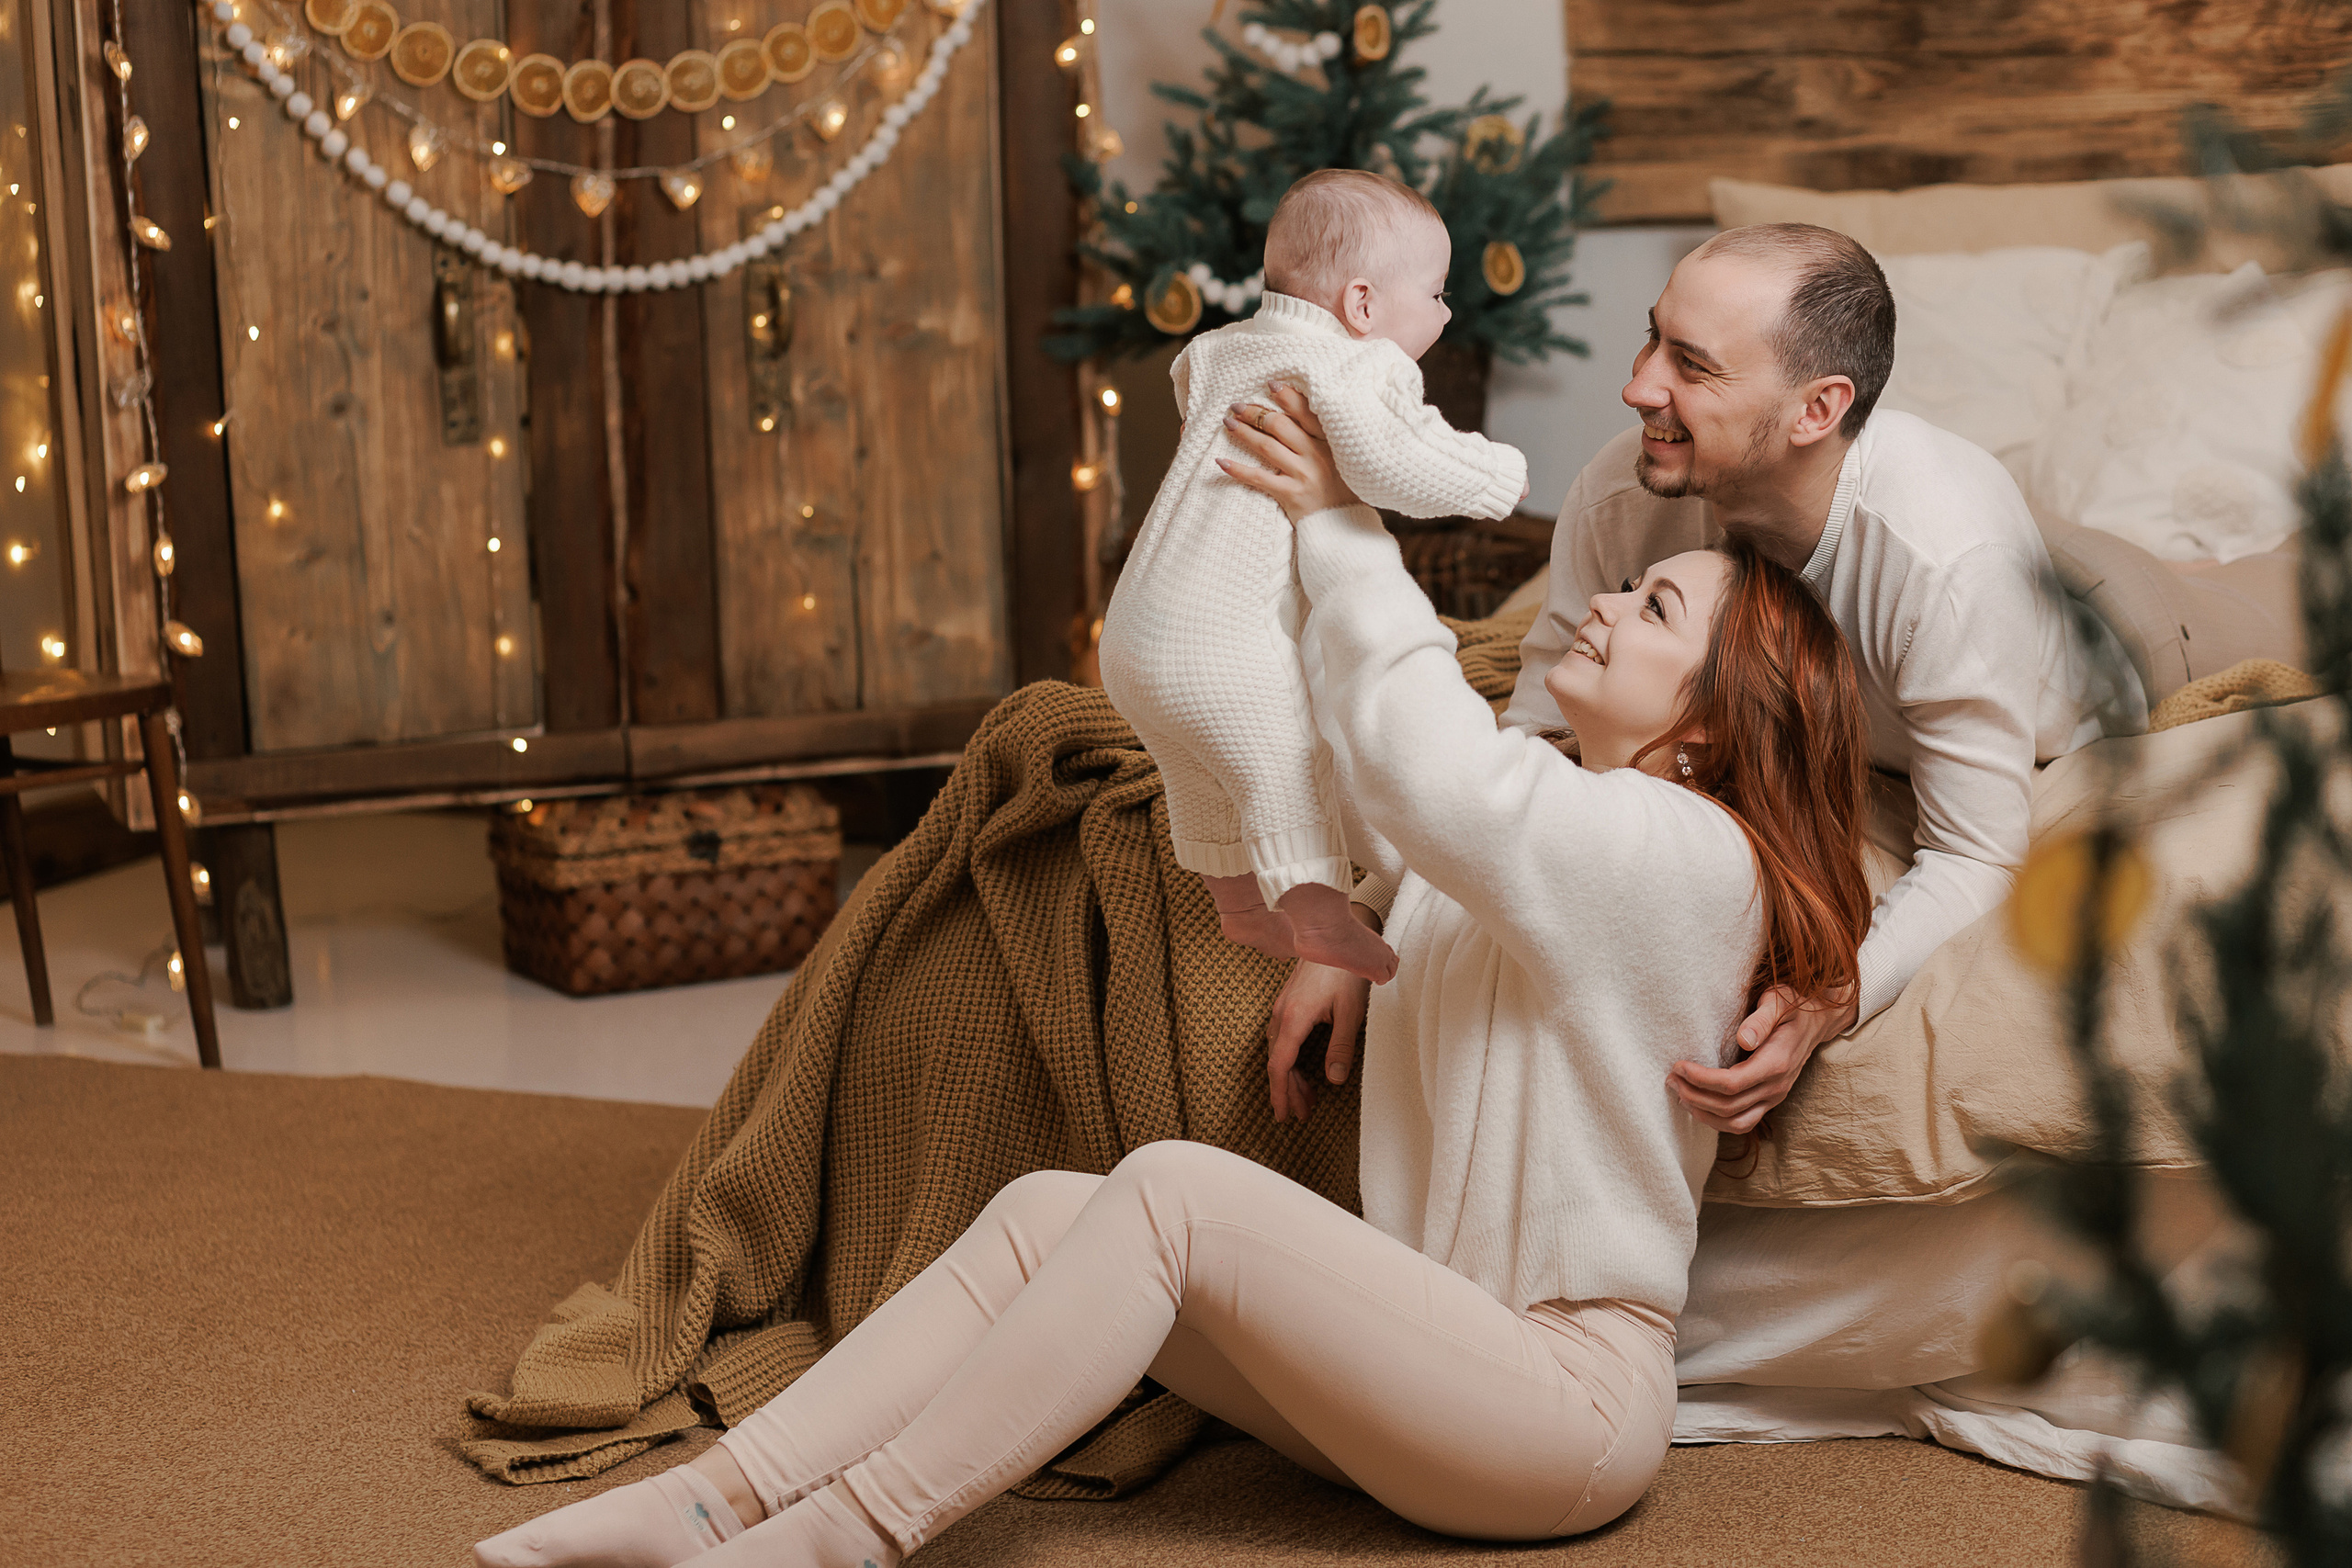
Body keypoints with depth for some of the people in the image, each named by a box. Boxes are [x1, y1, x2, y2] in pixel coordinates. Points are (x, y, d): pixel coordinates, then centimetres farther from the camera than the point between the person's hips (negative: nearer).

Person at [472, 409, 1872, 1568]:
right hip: (1441, 1345, 9)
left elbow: (1422, 772, -17)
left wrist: (1345, 528, -5)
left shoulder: (1688, 852, -11)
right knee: (1048, 1208, -9)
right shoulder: (1549, 824, 19)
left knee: (1171, 1192, -27)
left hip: (1569, 1396, -9)